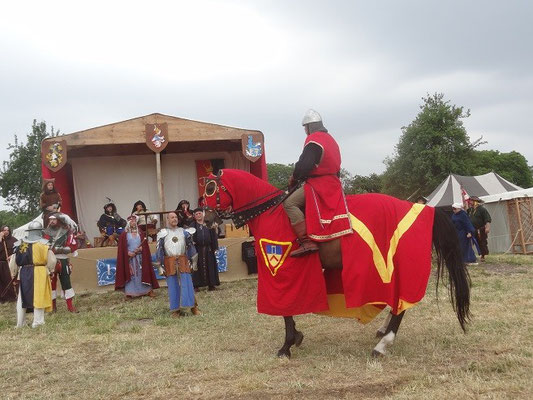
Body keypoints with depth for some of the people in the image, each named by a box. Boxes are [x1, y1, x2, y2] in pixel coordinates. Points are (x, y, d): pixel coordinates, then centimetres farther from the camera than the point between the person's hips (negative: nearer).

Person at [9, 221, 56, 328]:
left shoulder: (21, 244, 6)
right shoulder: (42, 243, -9)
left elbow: (15, 260, 9)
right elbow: (51, 259, -12)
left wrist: (14, 273, 18)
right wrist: (49, 270, 4)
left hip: (23, 273, 5)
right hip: (38, 273, -5)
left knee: (22, 297, 15)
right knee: (38, 296, 2)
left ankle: (20, 323, 23)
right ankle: (37, 322, 3)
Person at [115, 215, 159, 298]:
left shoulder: (140, 233, 10)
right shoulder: (124, 234, 1)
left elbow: (145, 245, 8)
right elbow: (121, 248, -2)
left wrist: (141, 248, -12)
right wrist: (128, 253, -16)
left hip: (140, 257, 2)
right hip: (129, 258, -2)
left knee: (142, 273, 5)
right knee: (130, 275, -3)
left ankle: (148, 290, 8)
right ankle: (129, 292, -1)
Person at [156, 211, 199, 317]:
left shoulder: (184, 232, 11)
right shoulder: (163, 233, 7)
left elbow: (190, 247, 14)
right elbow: (159, 250, 7)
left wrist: (193, 261, 10)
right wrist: (161, 265, 3)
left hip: (183, 261, 1)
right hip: (169, 263, 0)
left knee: (187, 284, -3)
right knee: (173, 287, 2)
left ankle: (193, 307, 2)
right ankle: (176, 310, 9)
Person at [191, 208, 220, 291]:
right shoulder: (193, 225, 5)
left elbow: (214, 236, 9)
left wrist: (215, 247, 3)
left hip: (208, 249, 2)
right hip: (197, 249, -2)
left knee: (210, 266, 3)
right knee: (197, 267, -2)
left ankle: (211, 284, 9)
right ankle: (196, 285, 1)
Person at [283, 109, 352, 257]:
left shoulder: (313, 140, -10)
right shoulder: (330, 139, 21)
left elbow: (305, 165, -21)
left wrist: (294, 178, -2)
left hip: (318, 184, -10)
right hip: (332, 182, 10)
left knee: (290, 203, -17)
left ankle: (307, 242, -29)